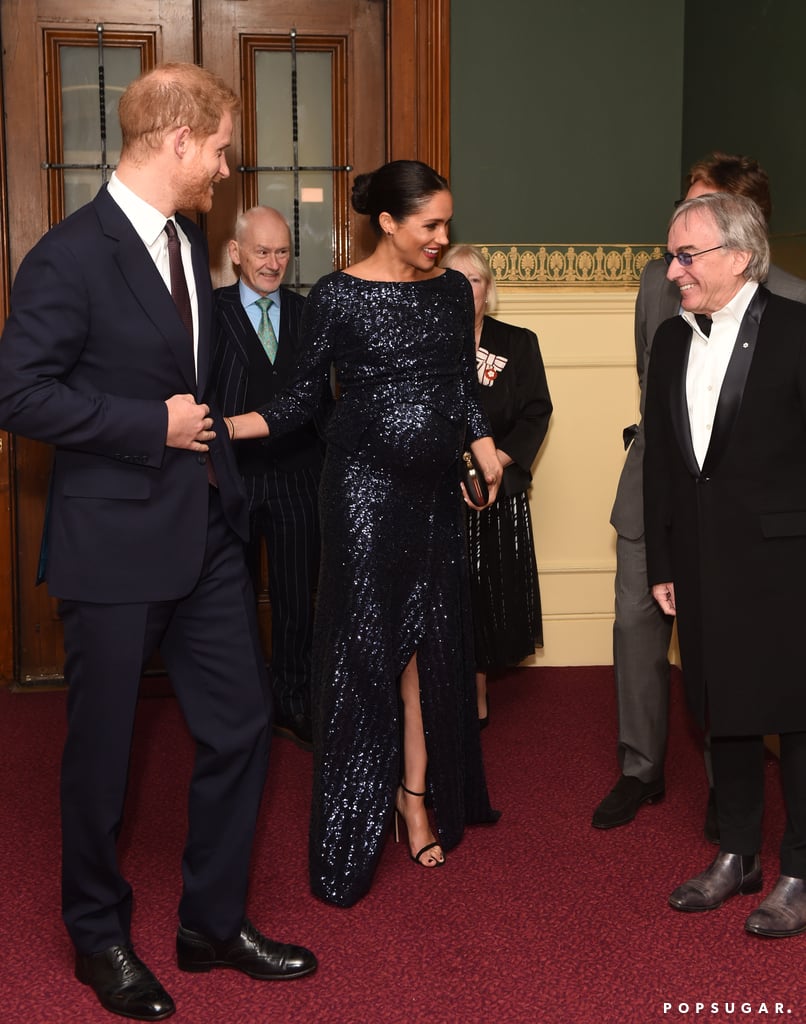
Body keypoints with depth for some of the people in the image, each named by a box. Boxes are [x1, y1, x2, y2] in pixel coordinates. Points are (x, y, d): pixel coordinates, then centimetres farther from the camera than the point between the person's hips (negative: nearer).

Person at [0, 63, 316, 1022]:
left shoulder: (187, 242, 11)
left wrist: (214, 446, 15)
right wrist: (154, 426, -18)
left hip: (206, 530, 8)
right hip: (116, 543, -8)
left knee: (239, 724, 11)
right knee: (101, 750, 8)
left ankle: (214, 922, 29)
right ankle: (100, 936, 28)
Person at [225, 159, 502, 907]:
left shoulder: (452, 290, 7)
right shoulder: (336, 297, -7)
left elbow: (464, 387, 13)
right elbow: (301, 400, -5)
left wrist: (485, 446, -4)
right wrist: (221, 426, -19)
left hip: (436, 487, 5)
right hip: (365, 487, -5)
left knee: (429, 645, 8)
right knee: (364, 648, 1)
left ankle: (416, 794, 21)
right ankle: (355, 829, 13)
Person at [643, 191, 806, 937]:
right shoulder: (672, 340, 9)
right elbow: (660, 458, 12)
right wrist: (662, 564, 10)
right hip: (703, 565, 6)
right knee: (723, 713, 15)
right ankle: (737, 856, 30)